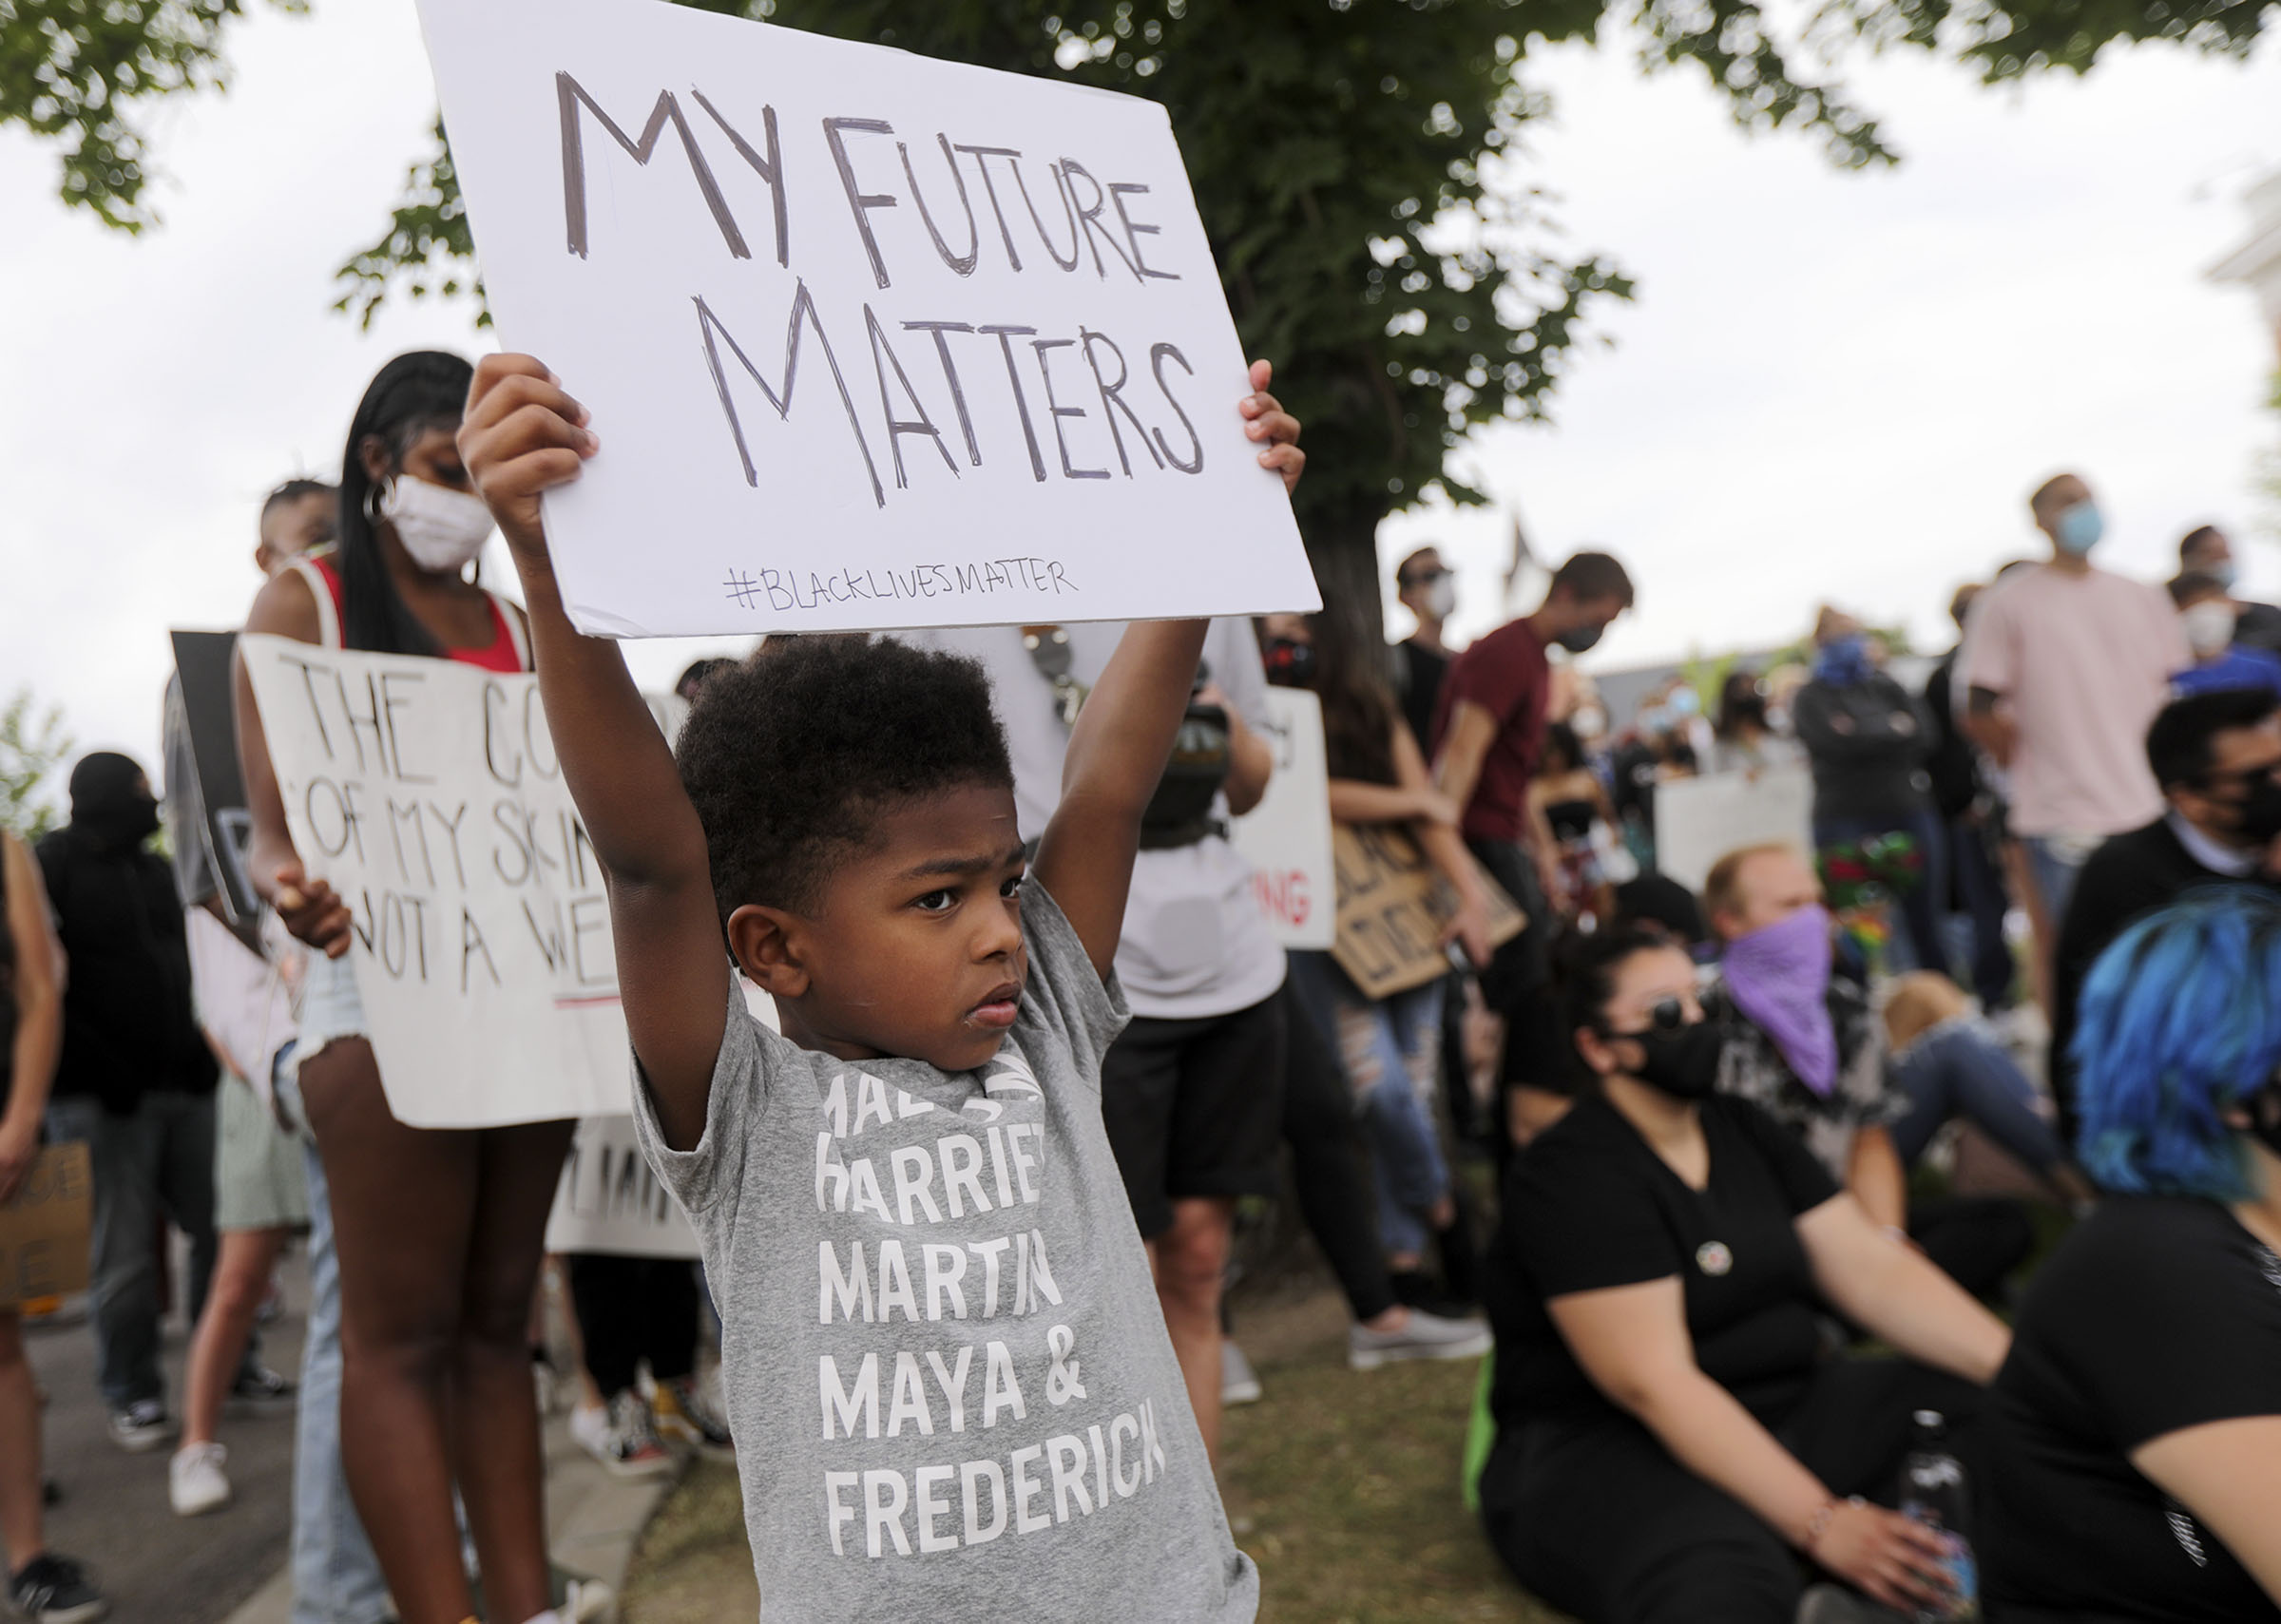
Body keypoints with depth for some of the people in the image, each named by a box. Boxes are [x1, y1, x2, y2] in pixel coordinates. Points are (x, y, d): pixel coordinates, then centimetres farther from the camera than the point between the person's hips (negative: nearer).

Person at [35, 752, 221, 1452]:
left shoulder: (155, 868, 16)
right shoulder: (50, 866, -5)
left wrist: (201, 1054, 9)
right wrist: (98, 1072, -18)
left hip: (183, 1086, 6)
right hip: (103, 1097, -6)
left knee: (220, 1232, 5)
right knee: (125, 1255, 1)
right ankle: (134, 1395, 15)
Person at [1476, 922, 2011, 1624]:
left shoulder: (1743, 1130, 10)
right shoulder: (1569, 1176, -15)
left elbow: (1873, 1268, 4)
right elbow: (1653, 1383, -22)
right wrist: (1821, 1524, -28)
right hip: (1607, 1449, -8)